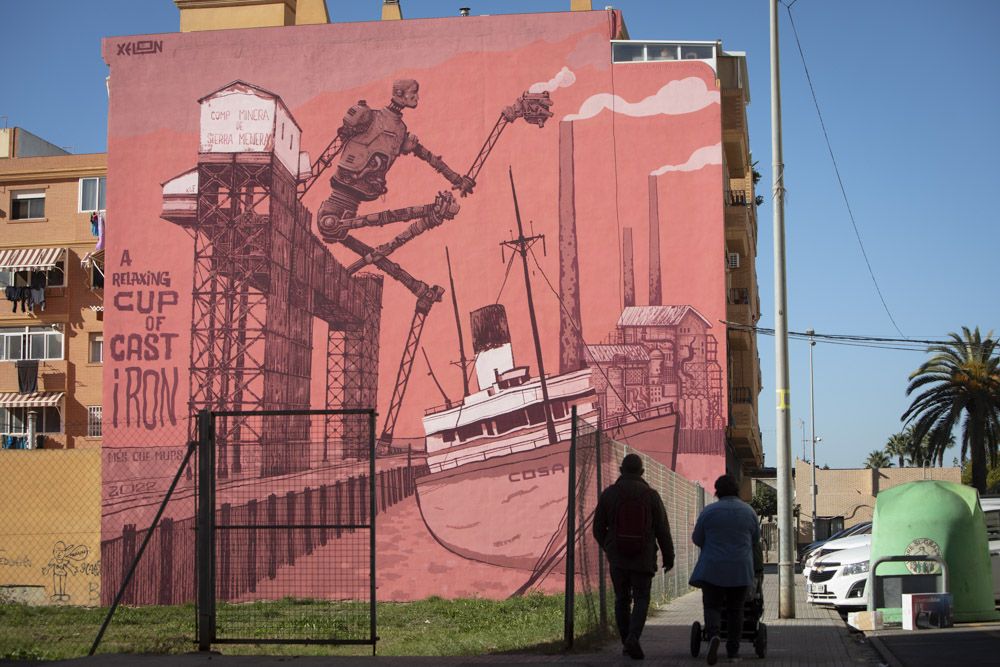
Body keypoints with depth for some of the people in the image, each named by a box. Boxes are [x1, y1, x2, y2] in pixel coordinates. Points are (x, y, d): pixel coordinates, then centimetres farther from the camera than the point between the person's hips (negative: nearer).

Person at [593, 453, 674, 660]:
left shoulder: (608, 494, -3)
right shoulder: (651, 495, -5)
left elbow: (599, 528, 4)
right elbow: (662, 529, -3)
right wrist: (668, 556, 9)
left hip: (617, 558, 1)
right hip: (643, 558, -1)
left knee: (622, 599, 13)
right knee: (641, 600, 6)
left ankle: (626, 643, 15)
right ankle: (633, 637, -15)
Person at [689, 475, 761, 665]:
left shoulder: (708, 512, -4)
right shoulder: (749, 512, 2)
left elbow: (697, 539, 3)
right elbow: (756, 542, 12)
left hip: (713, 568, -2)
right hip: (741, 569, 2)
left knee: (712, 605, 3)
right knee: (735, 609, 11)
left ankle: (713, 635, -23)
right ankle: (733, 649, 12)